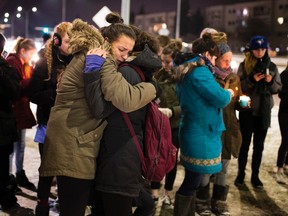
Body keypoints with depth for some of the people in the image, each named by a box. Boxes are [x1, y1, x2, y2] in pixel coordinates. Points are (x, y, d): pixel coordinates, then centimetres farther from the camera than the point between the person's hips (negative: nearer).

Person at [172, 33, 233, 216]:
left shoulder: (186, 71, 15)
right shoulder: (199, 71, -18)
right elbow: (219, 98, -21)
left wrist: (223, 94, 17)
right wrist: (229, 94, 0)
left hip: (193, 132, 11)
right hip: (201, 134, -11)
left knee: (192, 180, 17)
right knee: (192, 182, -2)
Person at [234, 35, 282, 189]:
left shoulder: (272, 66, 5)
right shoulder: (244, 65, -2)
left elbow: (278, 88, 6)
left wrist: (271, 82, -14)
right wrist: (252, 80, -22)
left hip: (264, 111, 2)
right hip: (247, 110, -2)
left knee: (259, 145, 10)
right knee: (245, 143, 6)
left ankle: (255, 175, 21)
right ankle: (241, 174, 19)